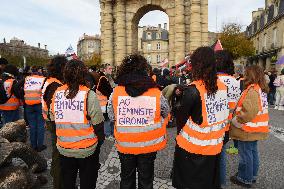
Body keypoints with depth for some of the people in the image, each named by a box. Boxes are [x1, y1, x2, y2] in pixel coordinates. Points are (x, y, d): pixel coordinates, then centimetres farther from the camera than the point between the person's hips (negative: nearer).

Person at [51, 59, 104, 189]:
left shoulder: (57, 93, -5)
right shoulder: (88, 95, -17)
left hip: (64, 149, 4)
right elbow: (98, 124, -13)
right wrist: (99, 143, 3)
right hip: (87, 149, -3)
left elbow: (54, 121, 5)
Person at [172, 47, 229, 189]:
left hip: (192, 147, -5)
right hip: (214, 147, 6)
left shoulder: (193, 90, -22)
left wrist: (180, 134, 5)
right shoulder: (222, 87, -4)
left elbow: (181, 117, -13)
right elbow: (224, 116, 5)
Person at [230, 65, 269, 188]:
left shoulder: (252, 90, -22)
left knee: (245, 153, 4)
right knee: (253, 151, 20)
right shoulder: (261, 89, 8)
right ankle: (252, 175, 35)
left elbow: (249, 112, -30)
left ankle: (245, 179, 20)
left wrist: (236, 121, -19)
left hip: (248, 130, -9)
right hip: (256, 129, 9)